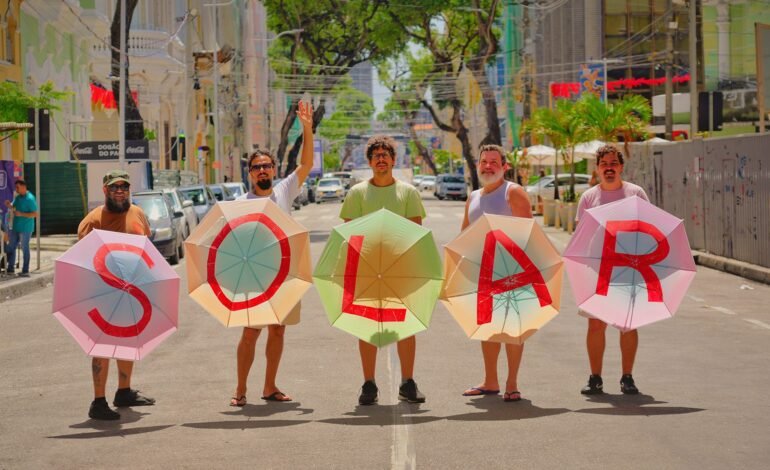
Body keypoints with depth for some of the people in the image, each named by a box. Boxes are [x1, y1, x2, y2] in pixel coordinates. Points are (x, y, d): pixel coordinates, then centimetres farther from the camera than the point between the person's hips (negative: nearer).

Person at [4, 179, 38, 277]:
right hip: (15, 227, 8)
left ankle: (25, 271, 7)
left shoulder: (30, 199, -15)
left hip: (25, 228, -8)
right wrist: (9, 205, -6)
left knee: (25, 248, -1)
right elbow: (13, 206, 17)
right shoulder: (18, 197, 9)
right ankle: (10, 269, 21)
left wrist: (21, 214, -23)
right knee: (11, 247, 12)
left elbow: (35, 214, -18)